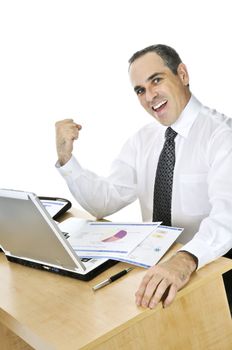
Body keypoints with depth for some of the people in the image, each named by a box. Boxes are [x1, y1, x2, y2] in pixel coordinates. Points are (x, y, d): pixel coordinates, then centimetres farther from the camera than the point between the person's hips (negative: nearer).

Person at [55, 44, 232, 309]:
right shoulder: (142, 140, 9)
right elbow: (104, 202, 5)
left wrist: (186, 261, -45)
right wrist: (65, 158, -9)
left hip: (207, 266, -5)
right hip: (153, 264, 5)